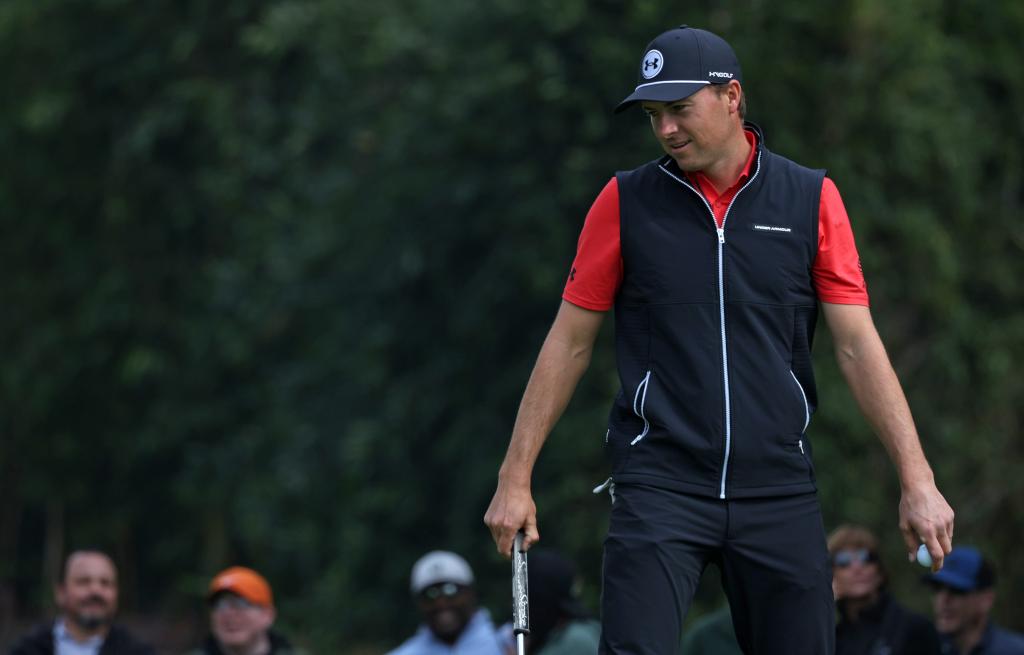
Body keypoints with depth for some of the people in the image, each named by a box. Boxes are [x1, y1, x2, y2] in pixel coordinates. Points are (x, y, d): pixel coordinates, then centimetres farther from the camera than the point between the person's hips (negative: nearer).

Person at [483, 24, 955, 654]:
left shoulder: (812, 199, 4)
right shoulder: (626, 202, 4)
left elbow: (858, 345, 2)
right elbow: (570, 343, 9)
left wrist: (917, 480, -6)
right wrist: (516, 478, 5)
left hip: (780, 489, 1)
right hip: (659, 481, -1)